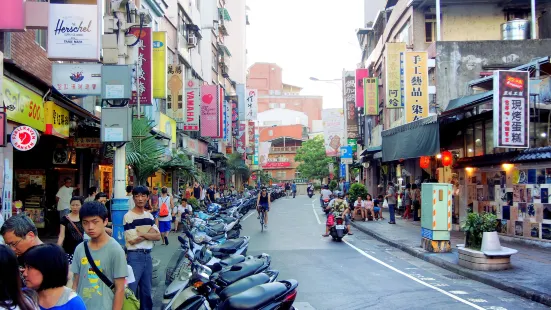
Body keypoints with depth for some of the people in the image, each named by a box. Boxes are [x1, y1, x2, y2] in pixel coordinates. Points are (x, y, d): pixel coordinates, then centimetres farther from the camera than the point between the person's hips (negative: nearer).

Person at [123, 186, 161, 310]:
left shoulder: (149, 216, 12)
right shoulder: (128, 216, -8)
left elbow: (158, 236, 5)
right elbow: (132, 239, -15)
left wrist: (142, 234, -11)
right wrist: (149, 233, -4)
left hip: (147, 255, 7)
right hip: (134, 256, -6)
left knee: (147, 290, 14)